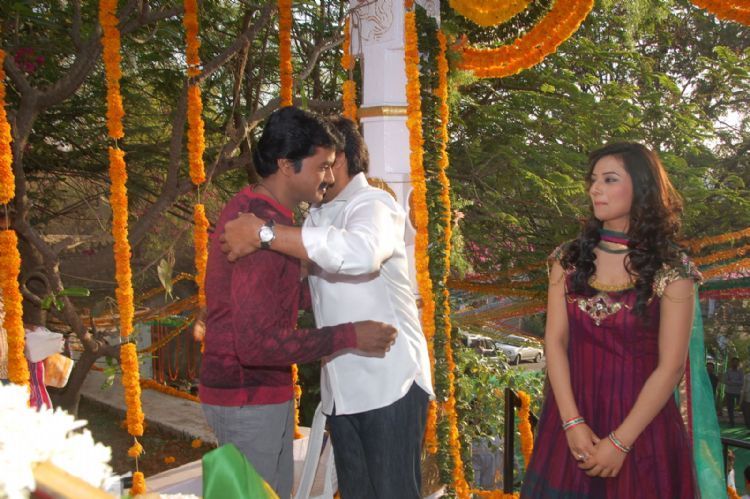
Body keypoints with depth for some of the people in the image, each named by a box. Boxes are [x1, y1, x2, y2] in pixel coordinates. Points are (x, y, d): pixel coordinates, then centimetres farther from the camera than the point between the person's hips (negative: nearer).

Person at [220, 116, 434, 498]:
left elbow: (361, 251, -36)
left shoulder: (372, 204, -11)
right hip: (340, 390, 8)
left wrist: (264, 234, -34)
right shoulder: (316, 216, 14)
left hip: (389, 384, -8)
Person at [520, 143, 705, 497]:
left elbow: (670, 367, -10)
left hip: (641, 426, -2)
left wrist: (620, 441, -14)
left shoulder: (671, 270, -7)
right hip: (570, 421, 3)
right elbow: (555, 342, -3)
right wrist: (573, 423, -12)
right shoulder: (568, 259, 1)